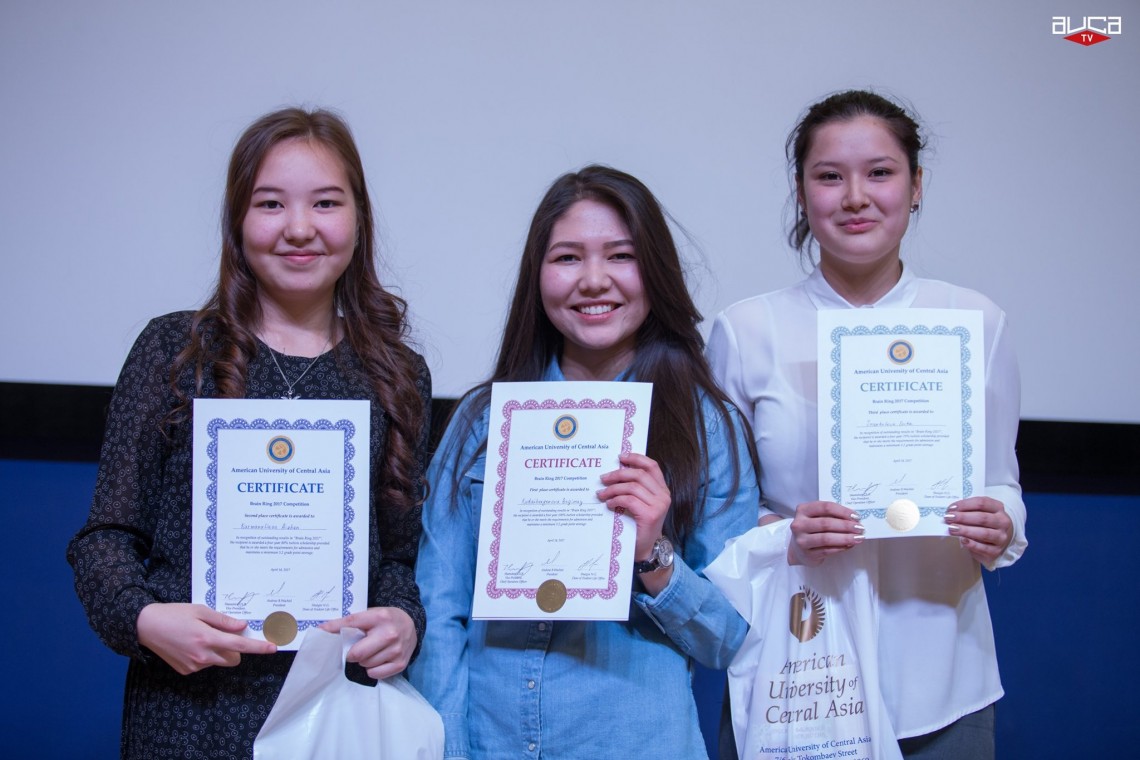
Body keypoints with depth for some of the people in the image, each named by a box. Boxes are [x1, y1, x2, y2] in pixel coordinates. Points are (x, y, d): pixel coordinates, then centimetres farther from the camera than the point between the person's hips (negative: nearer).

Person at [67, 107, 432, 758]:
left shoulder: (397, 376, 6)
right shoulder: (176, 350, 0)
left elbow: (399, 551, 9)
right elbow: (109, 534, 0)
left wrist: (403, 621, -11)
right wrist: (143, 617, -18)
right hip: (188, 705, -1)